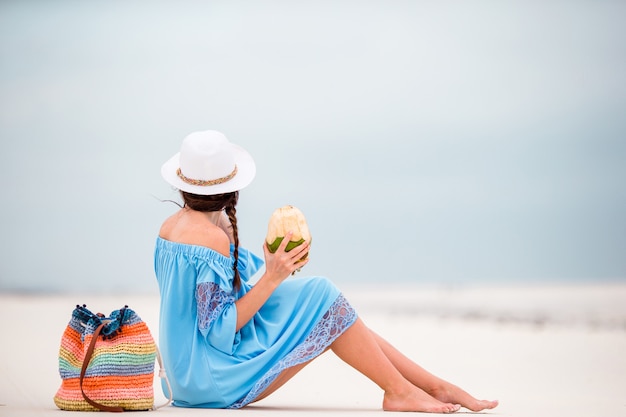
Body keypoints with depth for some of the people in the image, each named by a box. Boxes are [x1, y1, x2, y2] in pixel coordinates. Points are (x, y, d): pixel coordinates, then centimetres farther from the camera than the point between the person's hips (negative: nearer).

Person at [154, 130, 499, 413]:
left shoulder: (171, 227, 6)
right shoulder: (213, 237, -22)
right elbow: (221, 330, -23)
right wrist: (273, 277, -21)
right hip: (217, 381, -9)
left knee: (333, 318, 6)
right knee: (321, 299, -12)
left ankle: (436, 386, 8)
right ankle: (399, 391, 1)